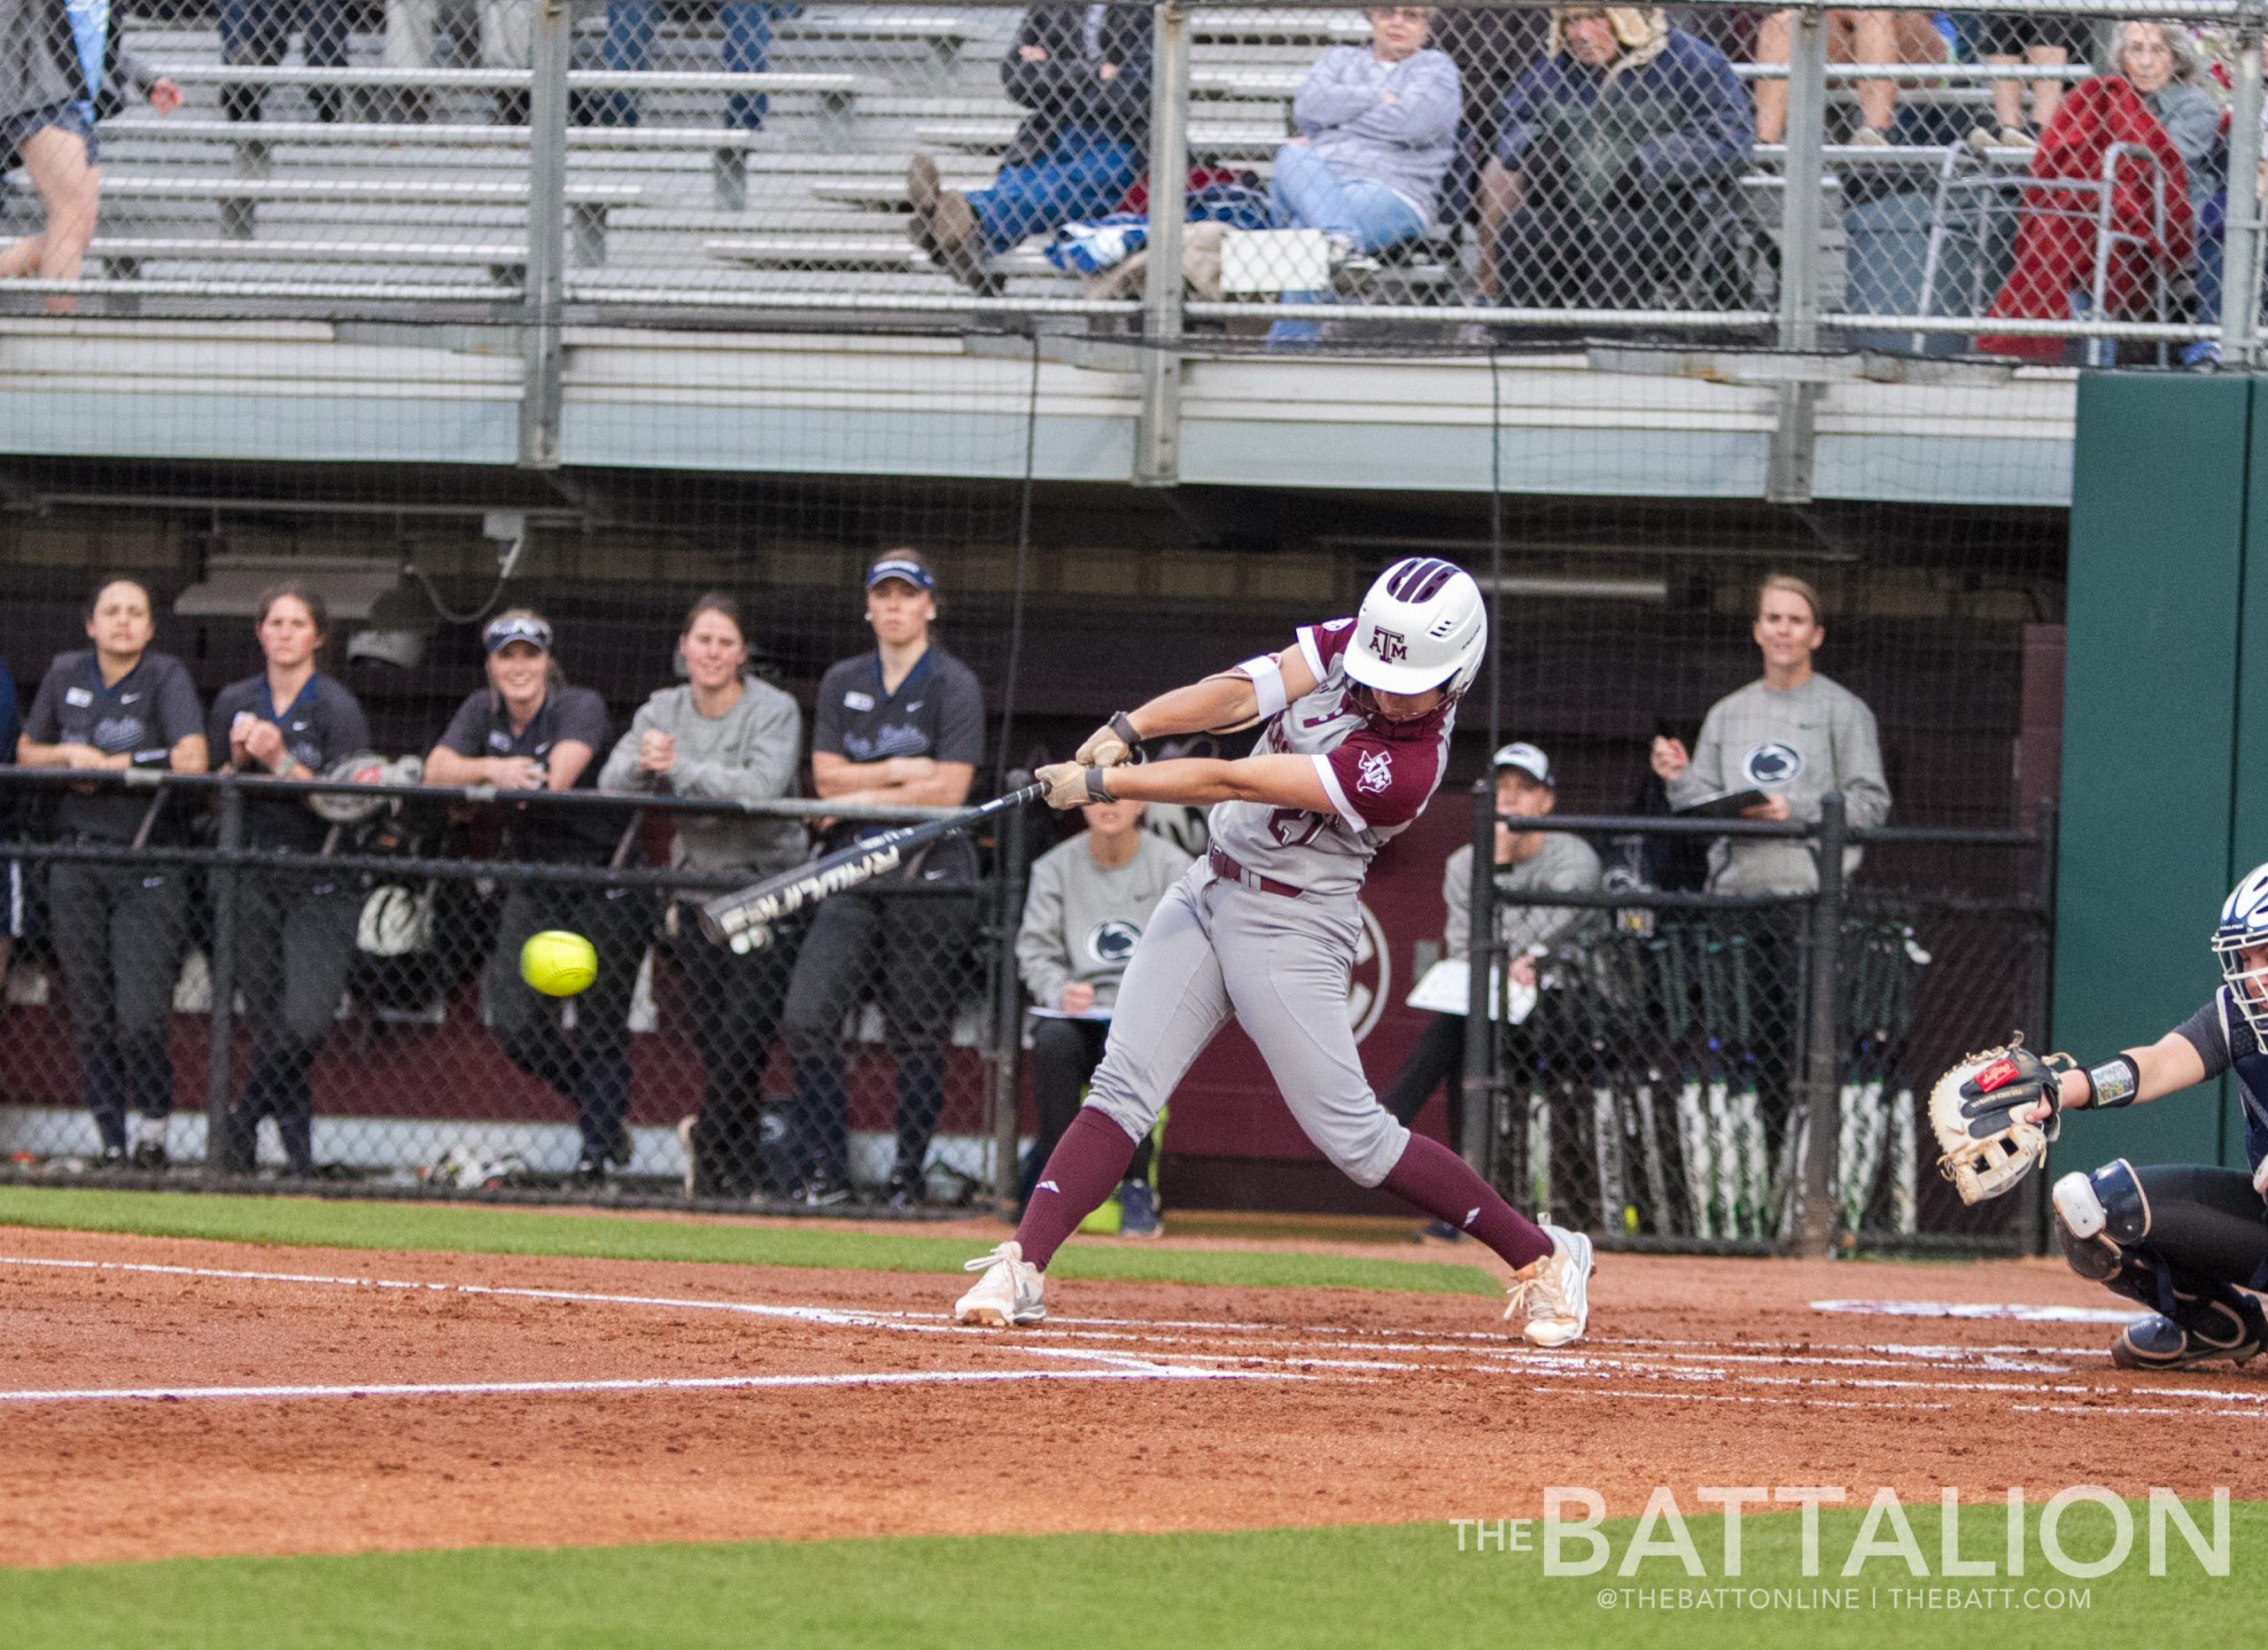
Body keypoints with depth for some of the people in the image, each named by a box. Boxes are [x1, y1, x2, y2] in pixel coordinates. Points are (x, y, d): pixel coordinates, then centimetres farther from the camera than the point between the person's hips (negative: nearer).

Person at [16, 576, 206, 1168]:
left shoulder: (166, 677, -5)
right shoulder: (65, 675, 9)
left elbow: (190, 761, -18)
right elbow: (26, 752, 20)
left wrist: (102, 765, -12)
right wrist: (70, 753, -2)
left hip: (147, 868, -4)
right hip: (76, 868, 4)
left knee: (141, 1018, -12)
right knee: (91, 1017, 4)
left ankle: (153, 1125, 10)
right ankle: (111, 1143, 13)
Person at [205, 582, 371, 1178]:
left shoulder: (337, 708, -6)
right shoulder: (236, 702, 8)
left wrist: (280, 762, -22)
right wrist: (239, 760, -8)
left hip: (323, 884, -4)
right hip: (254, 876, 4)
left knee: (306, 1019, -19)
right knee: (266, 1022, 2)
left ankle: (240, 1125, -4)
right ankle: (299, 1155, 9)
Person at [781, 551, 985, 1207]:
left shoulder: (954, 685, -1)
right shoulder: (842, 683, 14)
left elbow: (949, 790, -9)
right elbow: (827, 778, 5)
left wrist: (863, 795, -5)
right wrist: (900, 772, -7)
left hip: (930, 879, -4)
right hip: (853, 875, 4)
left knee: (919, 1034, -2)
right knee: (808, 1018, -9)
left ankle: (908, 1175, 7)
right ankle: (824, 1171, -3)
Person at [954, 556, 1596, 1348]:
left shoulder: (1404, 770, -26)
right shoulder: (1347, 643, -4)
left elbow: (1231, 782, -25)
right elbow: (1240, 695, -13)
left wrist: (1098, 785, -23)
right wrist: (1125, 731, -27)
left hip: (1293, 929, -7)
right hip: (1210, 892, 7)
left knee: (1352, 1135, -5)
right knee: (1124, 1086, -5)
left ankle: (1543, 1258, 8)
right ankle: (1021, 1269, -11)